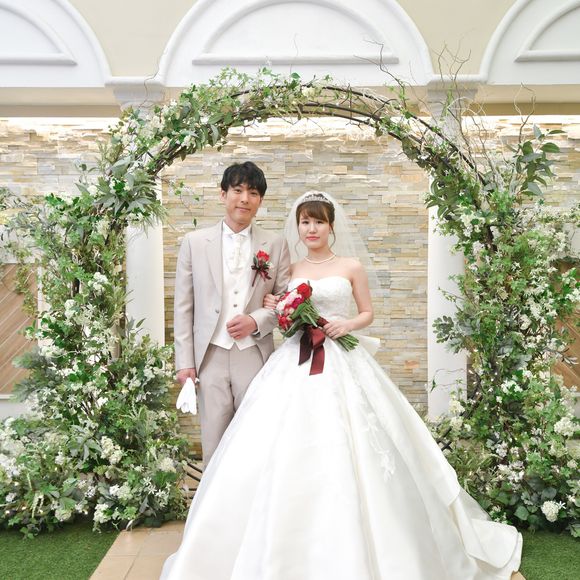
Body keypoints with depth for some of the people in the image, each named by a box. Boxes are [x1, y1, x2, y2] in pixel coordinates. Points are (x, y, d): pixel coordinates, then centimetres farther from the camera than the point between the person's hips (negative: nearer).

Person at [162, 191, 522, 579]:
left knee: (344, 456, -5)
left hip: (340, 363, -3)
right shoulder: (292, 270, 11)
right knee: (283, 456, -1)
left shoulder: (351, 267, 3)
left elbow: (368, 314, 8)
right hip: (295, 363, 3)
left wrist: (348, 324, -11)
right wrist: (277, 311, -4)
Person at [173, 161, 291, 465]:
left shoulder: (276, 244, 4)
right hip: (210, 357, 0)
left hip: (255, 356, 0)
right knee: (214, 442, 7)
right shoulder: (195, 242, 3)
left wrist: (257, 320, -11)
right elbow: (183, 306, 3)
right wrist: (185, 361, 0)